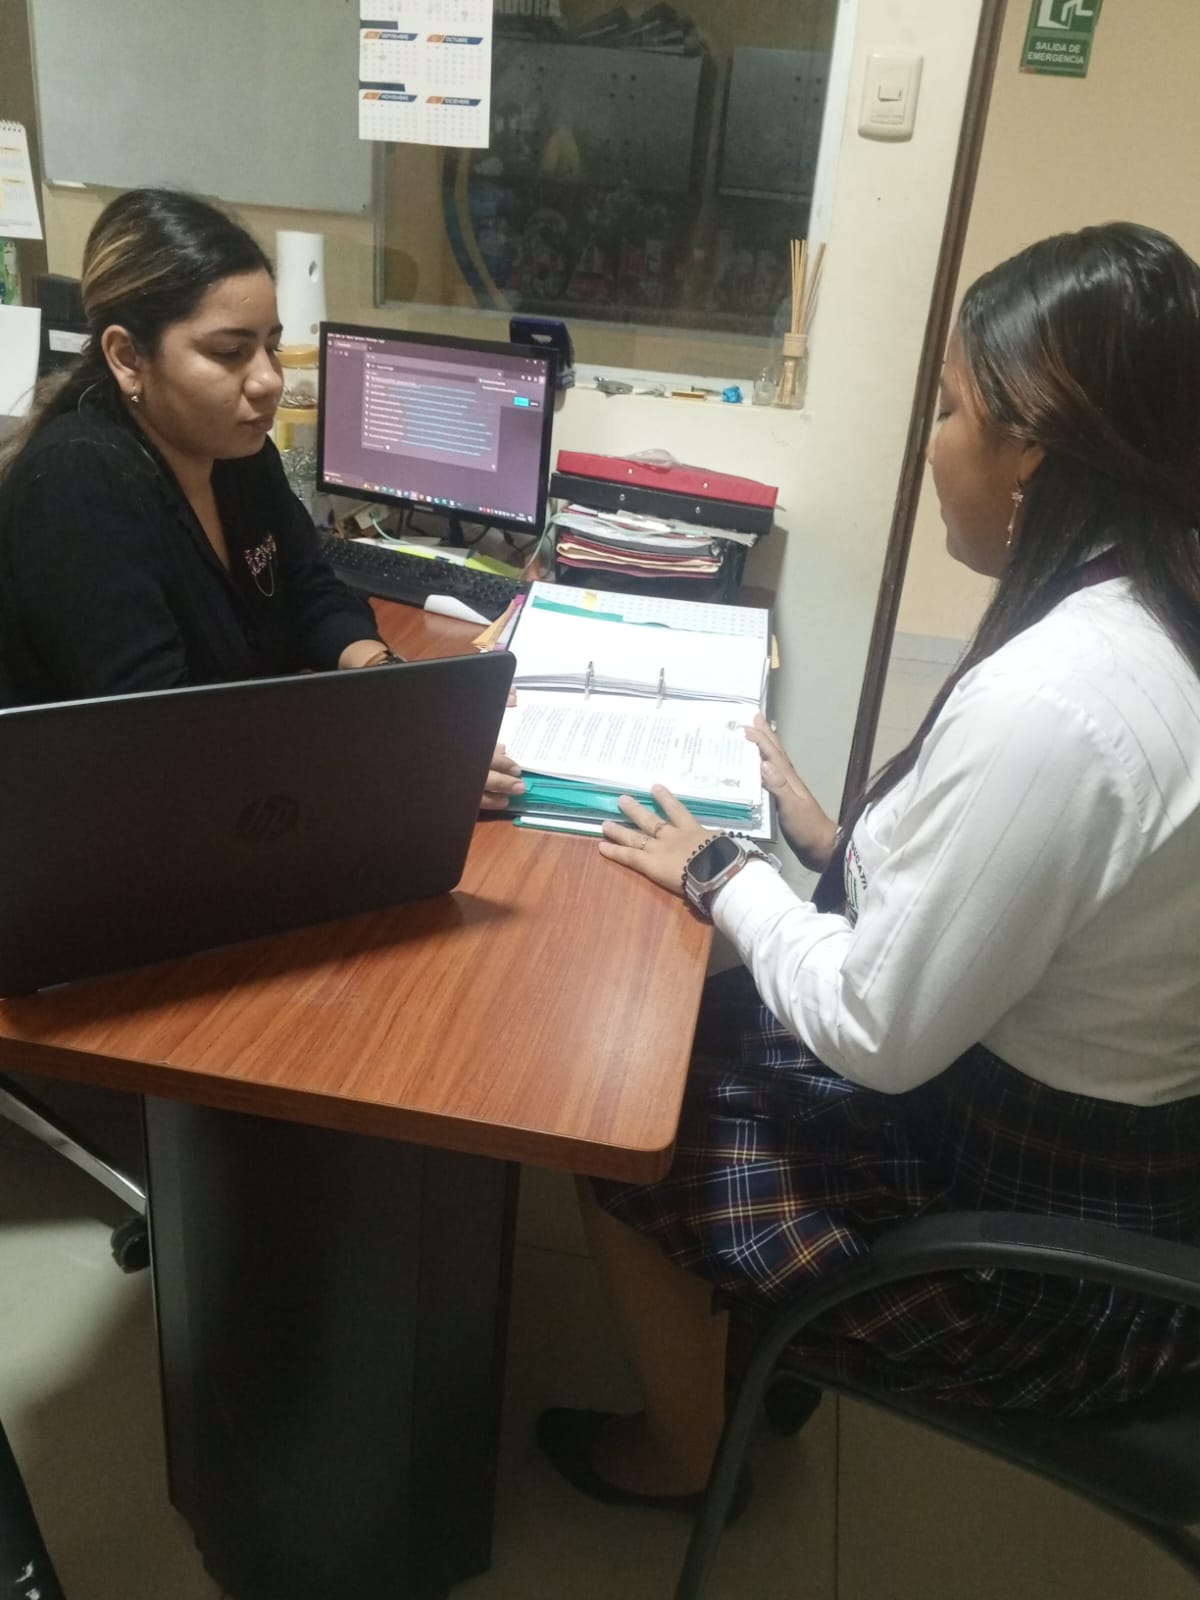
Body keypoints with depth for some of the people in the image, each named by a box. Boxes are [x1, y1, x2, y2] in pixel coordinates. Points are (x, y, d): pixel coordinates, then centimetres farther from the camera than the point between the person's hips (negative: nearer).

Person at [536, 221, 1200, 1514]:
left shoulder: (1042, 703, -34)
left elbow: (878, 1033, -26)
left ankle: (681, 1455, 35)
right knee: (694, 1031, 18)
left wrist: (720, 874, -13)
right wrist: (833, 840, 2)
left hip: (1044, 1249, -8)